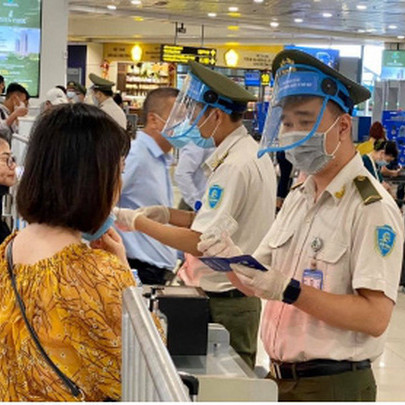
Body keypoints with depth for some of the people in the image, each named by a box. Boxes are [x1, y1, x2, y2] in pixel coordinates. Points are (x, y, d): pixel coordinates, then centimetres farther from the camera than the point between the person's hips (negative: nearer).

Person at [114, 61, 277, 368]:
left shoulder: (235, 166, -20)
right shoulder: (253, 153, 11)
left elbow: (201, 243, -21)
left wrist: (138, 222, -12)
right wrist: (169, 215, 7)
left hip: (228, 302, -10)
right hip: (242, 294, 10)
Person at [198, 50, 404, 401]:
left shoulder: (373, 208, -16)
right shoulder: (298, 198, 9)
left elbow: (375, 317, -23)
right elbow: (261, 279, 9)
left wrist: (289, 291, -27)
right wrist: (234, 260, -10)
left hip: (333, 385, -7)